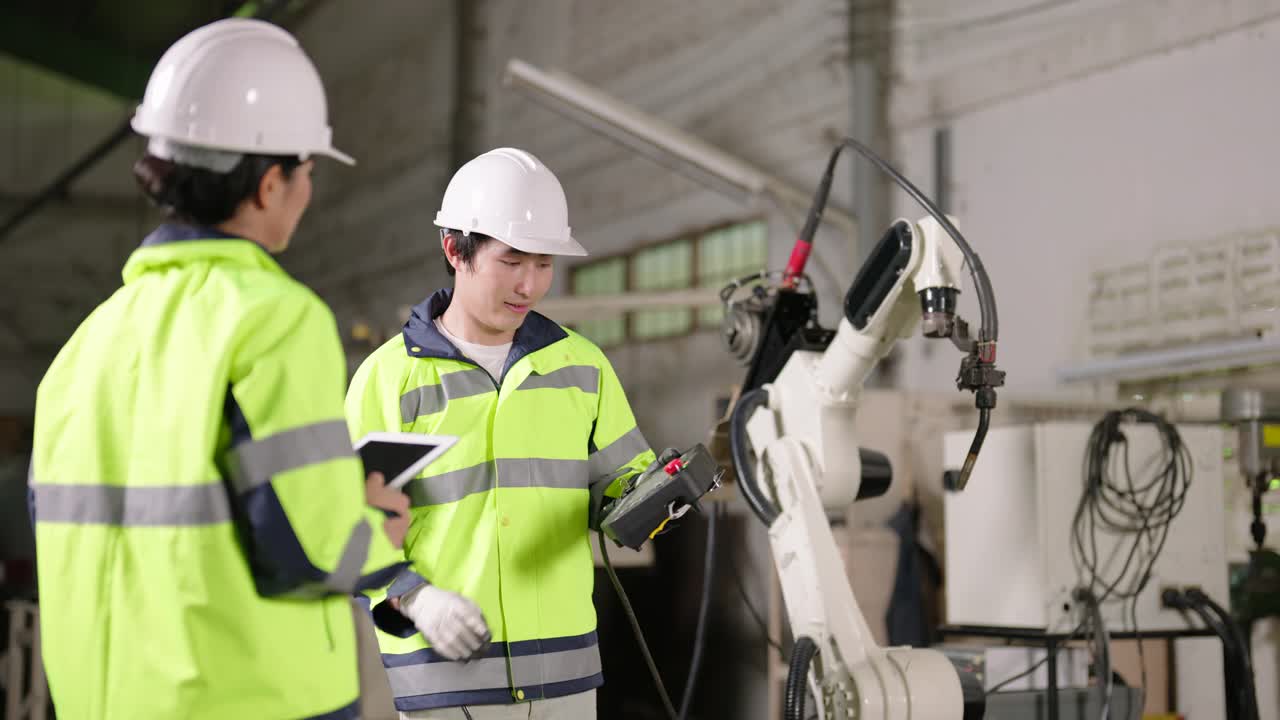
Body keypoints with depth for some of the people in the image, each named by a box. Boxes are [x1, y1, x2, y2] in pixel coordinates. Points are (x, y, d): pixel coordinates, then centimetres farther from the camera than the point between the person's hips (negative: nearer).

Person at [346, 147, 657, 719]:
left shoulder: (580, 364, 8)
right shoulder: (389, 376, -2)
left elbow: (622, 475, 12)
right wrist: (417, 600, -18)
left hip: (562, 669, 4)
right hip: (442, 672, -3)